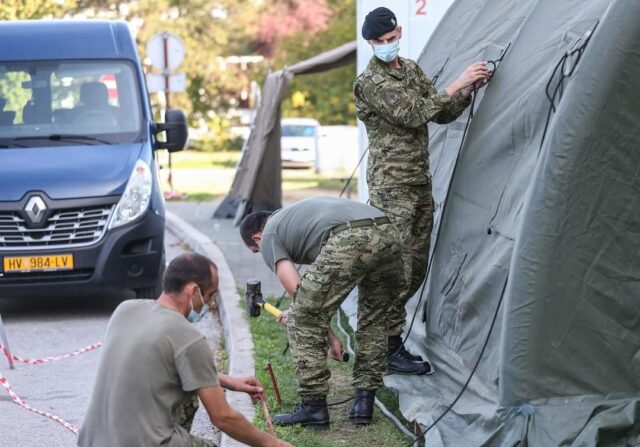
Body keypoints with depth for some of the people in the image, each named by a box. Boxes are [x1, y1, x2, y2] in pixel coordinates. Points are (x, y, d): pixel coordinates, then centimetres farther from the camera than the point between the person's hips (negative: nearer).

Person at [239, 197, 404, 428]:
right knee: (374, 319, 26)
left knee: (304, 321, 8)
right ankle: (364, 402, 26)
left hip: (348, 241, -7)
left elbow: (295, 287, 9)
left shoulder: (269, 236, 21)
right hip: (388, 232, 7)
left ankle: (313, 406, 11)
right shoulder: (295, 212, 43)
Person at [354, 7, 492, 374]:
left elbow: (441, 114, 13)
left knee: (417, 265, 12)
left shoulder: (411, 70, 14)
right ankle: (391, 345, -5)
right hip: (392, 187, -8)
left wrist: (469, 89, -4)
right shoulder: (370, 82, -12)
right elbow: (412, 115, -22)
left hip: (421, 183, 9)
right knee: (396, 267, -11)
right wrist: (456, 85, -21)